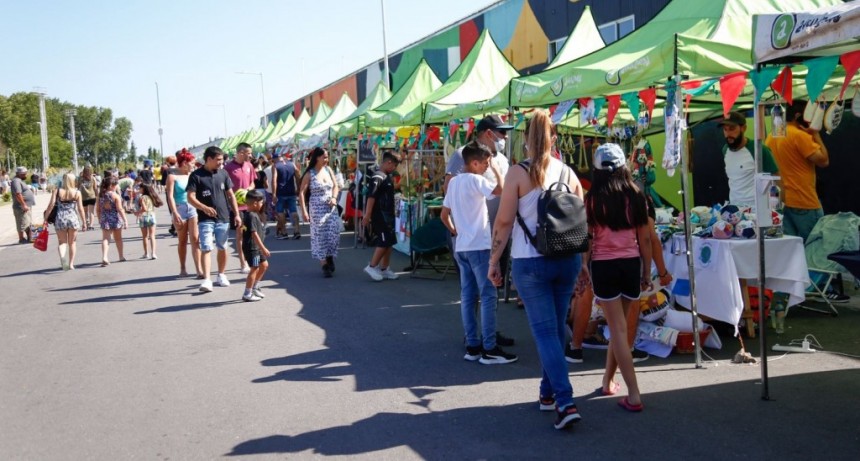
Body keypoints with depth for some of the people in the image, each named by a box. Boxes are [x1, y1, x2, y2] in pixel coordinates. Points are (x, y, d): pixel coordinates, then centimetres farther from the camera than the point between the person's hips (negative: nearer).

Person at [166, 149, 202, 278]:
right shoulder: (173, 176, -5)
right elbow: (170, 196, -10)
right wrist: (175, 213, -17)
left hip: (193, 208, 3)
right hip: (180, 208, -3)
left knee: (195, 239, -6)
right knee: (183, 240, 7)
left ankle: (198, 269, -8)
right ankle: (182, 268, 20)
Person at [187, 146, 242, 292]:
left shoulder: (223, 174, 6)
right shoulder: (196, 175, -6)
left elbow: (230, 195, 11)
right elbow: (190, 197, -12)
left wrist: (237, 214, 5)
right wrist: (204, 208, -29)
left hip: (223, 218, 4)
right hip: (205, 219, -4)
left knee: (222, 248, 13)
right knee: (206, 248, -11)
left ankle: (221, 275, 29)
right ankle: (207, 279, -15)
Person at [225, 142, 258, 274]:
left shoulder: (249, 165, 6)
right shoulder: (229, 167, -11)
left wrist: (249, 188, -5)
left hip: (249, 204, 5)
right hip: (237, 205, -5)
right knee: (240, 233, 0)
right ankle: (243, 263, 6)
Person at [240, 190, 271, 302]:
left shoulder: (248, 214, 11)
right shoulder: (252, 216, -20)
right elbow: (254, 234, -24)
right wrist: (263, 248, -23)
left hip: (256, 247, 10)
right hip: (252, 247, -10)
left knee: (264, 265, 18)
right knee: (254, 268, -5)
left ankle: (255, 287, 28)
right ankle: (247, 294, 1)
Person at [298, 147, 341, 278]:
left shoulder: (328, 170, 6)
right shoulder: (309, 174, -6)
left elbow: (335, 186, 14)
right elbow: (301, 192, -7)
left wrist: (334, 197, -6)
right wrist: (304, 210, -14)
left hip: (331, 208, 4)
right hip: (317, 209, -4)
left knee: (333, 234, -1)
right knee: (320, 236, -1)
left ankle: (330, 258, 21)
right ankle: (324, 265, 5)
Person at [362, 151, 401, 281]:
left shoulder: (386, 176, 14)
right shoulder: (378, 177, -18)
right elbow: (371, 196, -23)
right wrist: (367, 215, -27)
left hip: (388, 214, 10)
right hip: (380, 215, -10)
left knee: (390, 241, 11)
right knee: (384, 241, -9)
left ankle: (384, 269, 17)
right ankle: (372, 267, 1)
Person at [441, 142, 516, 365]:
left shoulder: (454, 182, 13)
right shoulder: (476, 180, -12)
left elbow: (444, 215, 17)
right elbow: (501, 190, -26)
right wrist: (496, 169, -11)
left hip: (461, 246, 9)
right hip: (479, 246, -8)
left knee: (468, 297, 9)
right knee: (488, 296, -5)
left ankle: (472, 346, 12)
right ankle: (489, 349, -5)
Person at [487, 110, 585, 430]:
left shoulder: (518, 173, -8)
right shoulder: (568, 172, 4)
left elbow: (504, 221, -9)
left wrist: (494, 260, 0)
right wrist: (581, 259, 20)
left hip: (531, 261, -4)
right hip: (567, 259, 4)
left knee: (545, 331, -2)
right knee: (556, 328, 16)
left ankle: (565, 402, -11)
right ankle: (548, 392, 28)